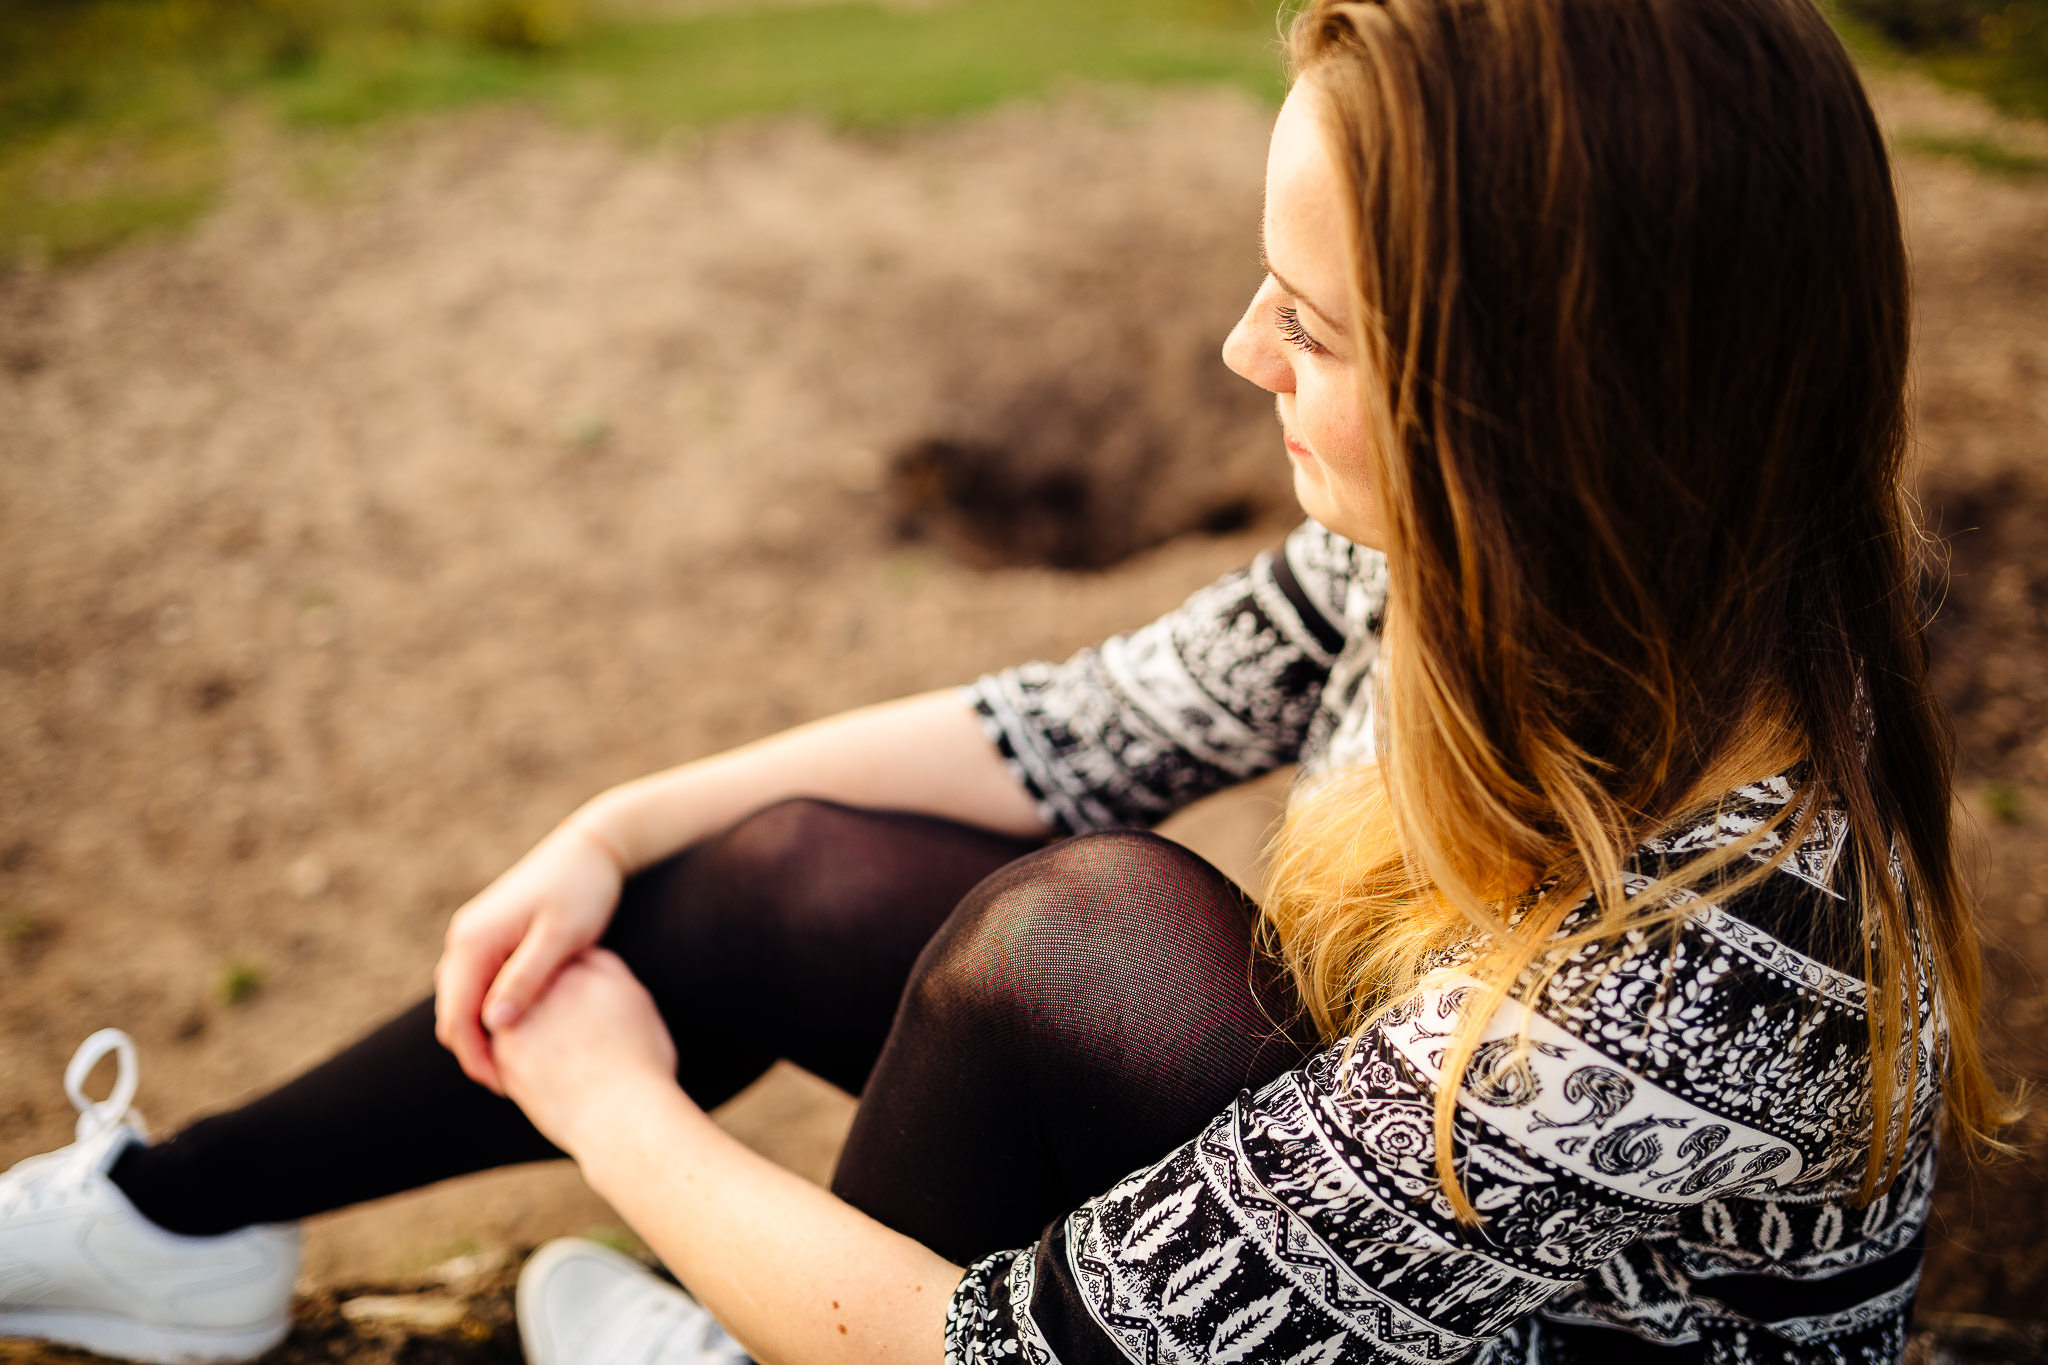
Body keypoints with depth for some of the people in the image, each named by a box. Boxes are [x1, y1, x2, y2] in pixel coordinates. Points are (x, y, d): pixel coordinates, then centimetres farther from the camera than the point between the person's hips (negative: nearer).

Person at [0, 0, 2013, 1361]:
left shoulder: (1657, 1018, -41)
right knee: (777, 869, -7)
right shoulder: (1467, 559, -19)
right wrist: (612, 837, -6)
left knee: (1089, 929, -30)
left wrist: (613, 1111, -15)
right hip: (1345, 1169, 6)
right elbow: (1083, 731, -4)